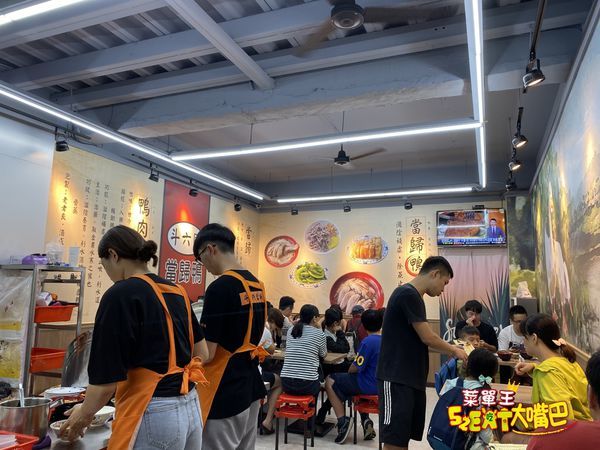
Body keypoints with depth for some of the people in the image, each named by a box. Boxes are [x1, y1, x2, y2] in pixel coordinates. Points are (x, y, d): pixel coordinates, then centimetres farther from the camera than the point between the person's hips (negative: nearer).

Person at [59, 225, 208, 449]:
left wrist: (84, 413, 5)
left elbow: (107, 378, -12)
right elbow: (202, 353, 13)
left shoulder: (120, 295, -13)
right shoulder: (176, 291, 8)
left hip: (152, 414, -7)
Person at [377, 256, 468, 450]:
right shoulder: (408, 294, -17)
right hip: (396, 379, -9)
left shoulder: (413, 296, 14)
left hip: (412, 379, 9)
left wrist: (450, 349, 14)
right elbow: (427, 338, -15)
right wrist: (454, 350, 1)